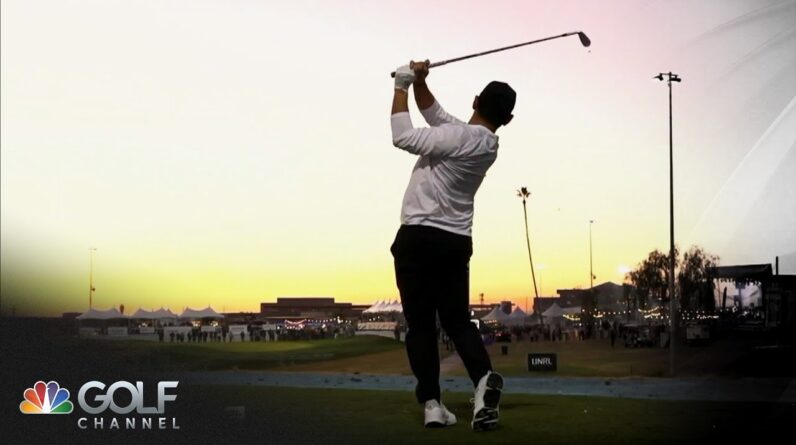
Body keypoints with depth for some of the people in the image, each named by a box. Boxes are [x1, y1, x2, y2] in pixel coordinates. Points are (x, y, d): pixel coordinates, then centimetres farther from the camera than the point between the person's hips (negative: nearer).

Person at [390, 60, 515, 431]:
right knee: (457, 319, 11)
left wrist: (401, 86, -3)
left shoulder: (458, 137, -15)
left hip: (419, 236, -6)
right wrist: (420, 83, 4)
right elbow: (435, 114, 19)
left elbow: (403, 136, -11)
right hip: (456, 241, 6)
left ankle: (432, 403, -7)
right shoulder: (487, 144, 10)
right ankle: (484, 377, -16)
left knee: (421, 323, -1)